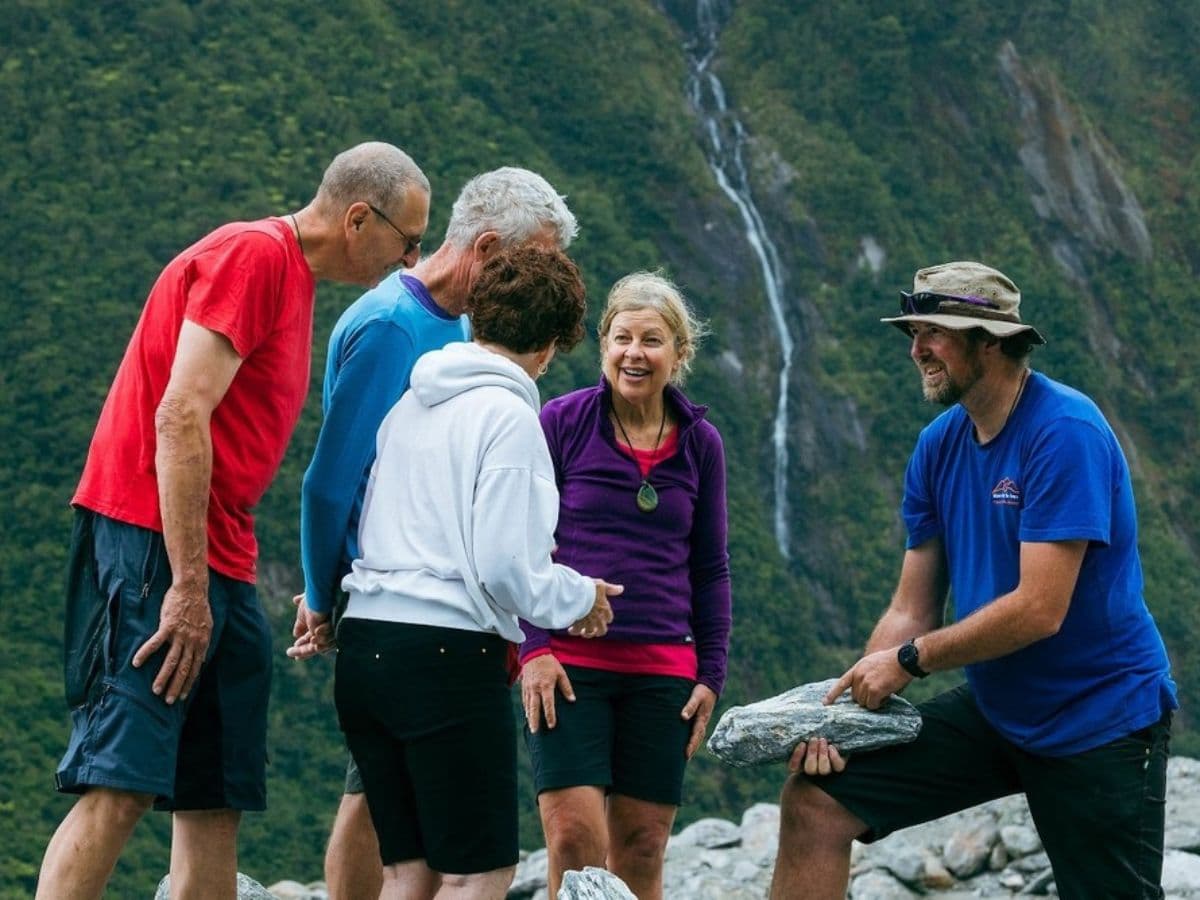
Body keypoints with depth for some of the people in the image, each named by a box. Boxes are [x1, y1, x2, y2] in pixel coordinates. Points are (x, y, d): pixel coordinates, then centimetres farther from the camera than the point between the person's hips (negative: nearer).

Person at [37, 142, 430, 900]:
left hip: (218, 565, 10)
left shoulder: (291, 277, 21)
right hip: (152, 548, -10)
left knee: (215, 804, 6)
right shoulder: (252, 255, -9)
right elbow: (180, 417, -18)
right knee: (120, 787, -16)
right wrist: (188, 588, -21)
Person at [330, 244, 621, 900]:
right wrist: (580, 599, 3)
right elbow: (504, 569, -13)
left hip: (364, 642, 8)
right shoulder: (508, 415, -9)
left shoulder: (410, 403, 13)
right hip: (448, 651, -8)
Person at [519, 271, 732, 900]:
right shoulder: (562, 423, -1)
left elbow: (710, 567, 14)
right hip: (568, 665, -3)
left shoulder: (700, 443, 8)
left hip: (662, 669, 3)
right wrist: (533, 648, -8)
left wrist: (711, 674, 8)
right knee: (574, 839, -14)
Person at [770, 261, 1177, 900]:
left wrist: (909, 660, -15)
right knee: (814, 801, -4)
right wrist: (852, 702, -10)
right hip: (993, 710, 7)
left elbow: (1040, 610, -24)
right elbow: (913, 610, 5)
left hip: (1101, 721, -7)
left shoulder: (1065, 432, -20)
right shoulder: (939, 445, 3)